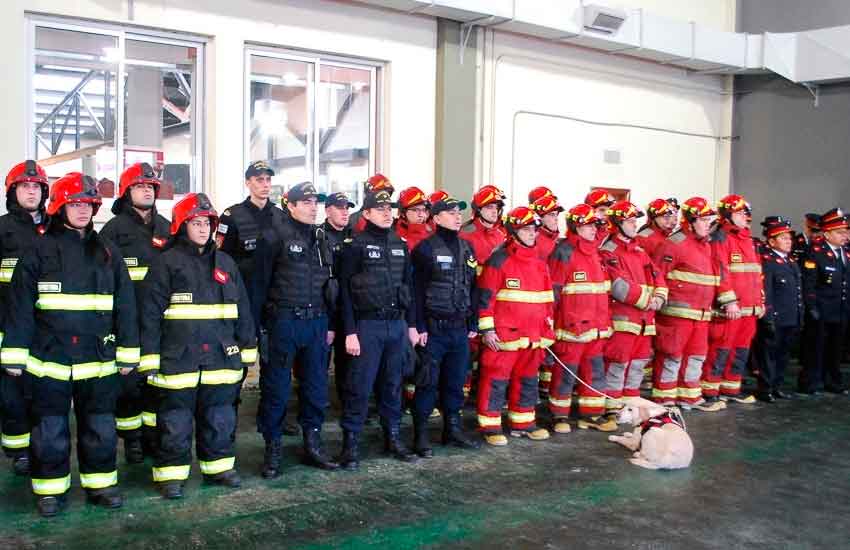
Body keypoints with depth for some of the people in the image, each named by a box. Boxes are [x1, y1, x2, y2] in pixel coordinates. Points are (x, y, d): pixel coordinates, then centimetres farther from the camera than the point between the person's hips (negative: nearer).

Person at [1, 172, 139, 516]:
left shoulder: (107, 253, 8)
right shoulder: (40, 252, 0)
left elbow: (124, 305, 8)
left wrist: (127, 354, 4)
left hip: (98, 359, 2)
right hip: (49, 358, -2)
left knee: (100, 426, 9)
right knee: (50, 429, 6)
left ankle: (100, 484, 23)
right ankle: (50, 489, 20)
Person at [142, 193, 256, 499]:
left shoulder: (225, 263, 12)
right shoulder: (167, 263, -3)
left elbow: (242, 310, 15)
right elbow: (151, 312, -5)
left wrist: (247, 349, 13)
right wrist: (150, 356, -9)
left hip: (221, 358, 5)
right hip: (178, 359, -4)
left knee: (219, 417, 13)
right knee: (175, 420, 3)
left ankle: (218, 466, 27)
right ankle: (171, 474, 15)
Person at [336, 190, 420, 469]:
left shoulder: (400, 245, 11)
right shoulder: (355, 245, -5)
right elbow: (345, 290, -7)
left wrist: (412, 325, 11)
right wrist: (350, 332, -12)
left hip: (397, 324, 5)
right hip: (367, 324, -5)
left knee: (393, 385, 12)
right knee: (360, 386, -2)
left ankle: (393, 438, 23)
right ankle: (351, 443, 7)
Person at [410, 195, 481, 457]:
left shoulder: (466, 248, 12)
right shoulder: (425, 248, -7)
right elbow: (417, 290, -10)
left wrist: (473, 323, 13)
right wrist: (419, 326, -14)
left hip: (460, 327, 6)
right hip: (434, 327, -6)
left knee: (456, 381, 12)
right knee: (428, 382, -1)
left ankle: (453, 429, 25)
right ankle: (420, 434, 8)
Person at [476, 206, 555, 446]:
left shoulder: (540, 264, 13)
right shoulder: (499, 260, -8)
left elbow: (547, 299, 19)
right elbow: (485, 297, -10)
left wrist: (547, 331, 16)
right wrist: (487, 329, -14)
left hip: (533, 336, 7)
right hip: (503, 335, -7)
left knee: (527, 380, 15)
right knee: (496, 380, -1)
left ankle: (523, 422, 28)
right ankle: (490, 426, 9)